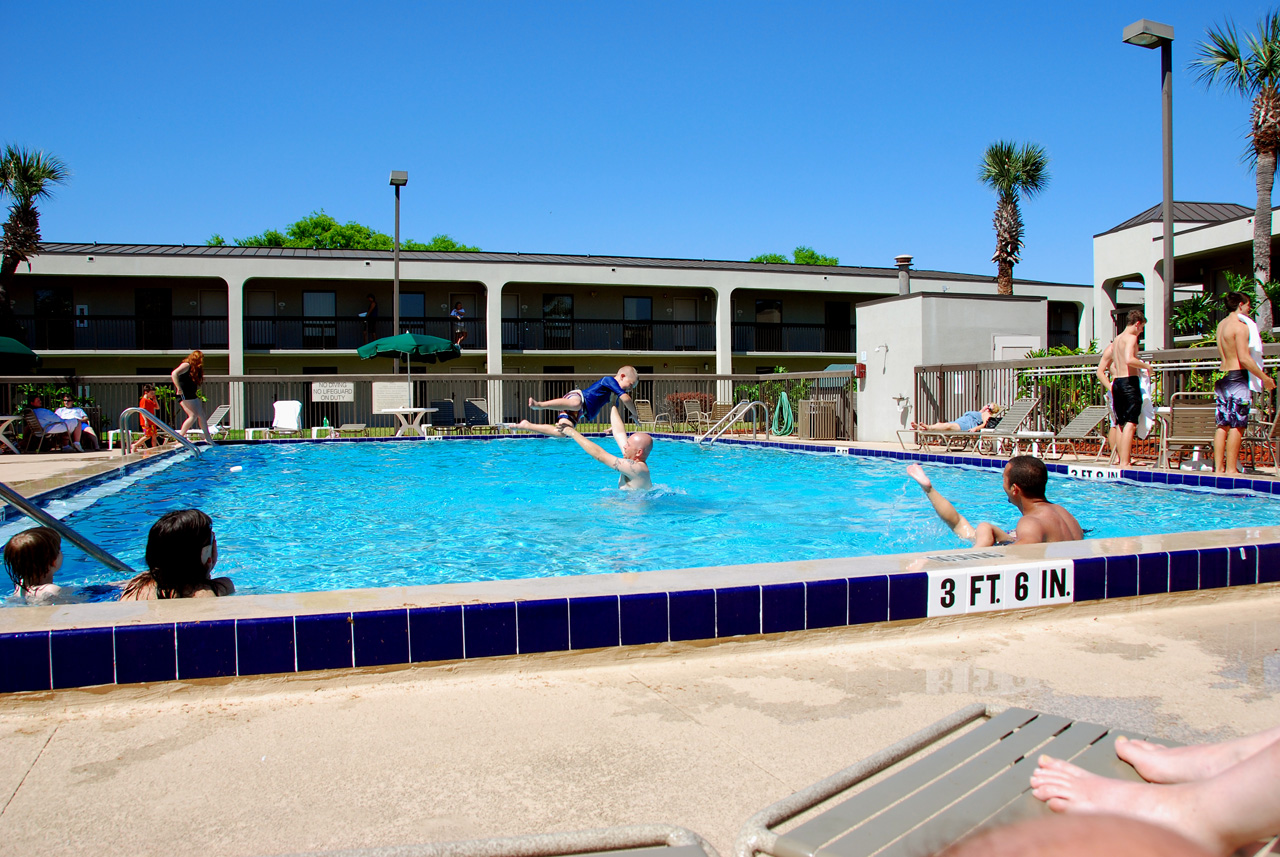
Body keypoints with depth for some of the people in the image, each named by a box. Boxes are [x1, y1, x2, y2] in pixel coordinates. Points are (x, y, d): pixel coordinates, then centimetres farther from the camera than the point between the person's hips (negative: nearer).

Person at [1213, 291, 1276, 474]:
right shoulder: (1240, 326, -11)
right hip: (1238, 376, -8)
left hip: (1222, 375, 8)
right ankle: (1231, 469, -6)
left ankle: (1218, 467, 9)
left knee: (1223, 424, 8)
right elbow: (1244, 358, -17)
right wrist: (1264, 377, -11)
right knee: (1237, 425, -6)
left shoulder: (1221, 325, 15)